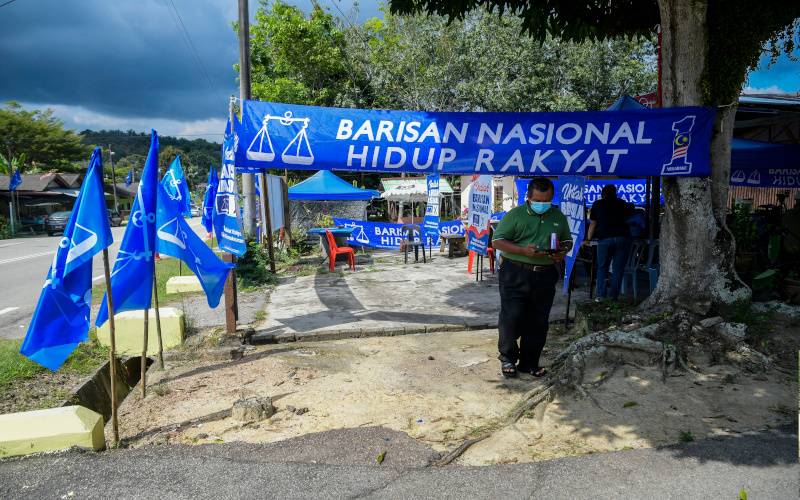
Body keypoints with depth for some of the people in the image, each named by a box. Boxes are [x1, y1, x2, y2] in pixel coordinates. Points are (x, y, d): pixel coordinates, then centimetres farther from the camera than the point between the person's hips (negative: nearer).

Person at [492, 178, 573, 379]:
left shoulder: (558, 217, 11)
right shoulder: (516, 214, -4)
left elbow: (567, 241, 22)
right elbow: (497, 241, -6)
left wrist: (563, 252, -2)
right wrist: (523, 251, -19)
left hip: (545, 276, 4)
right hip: (516, 274, -4)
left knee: (538, 323, 9)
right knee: (511, 318, -3)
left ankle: (529, 362, 24)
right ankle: (508, 358, 17)